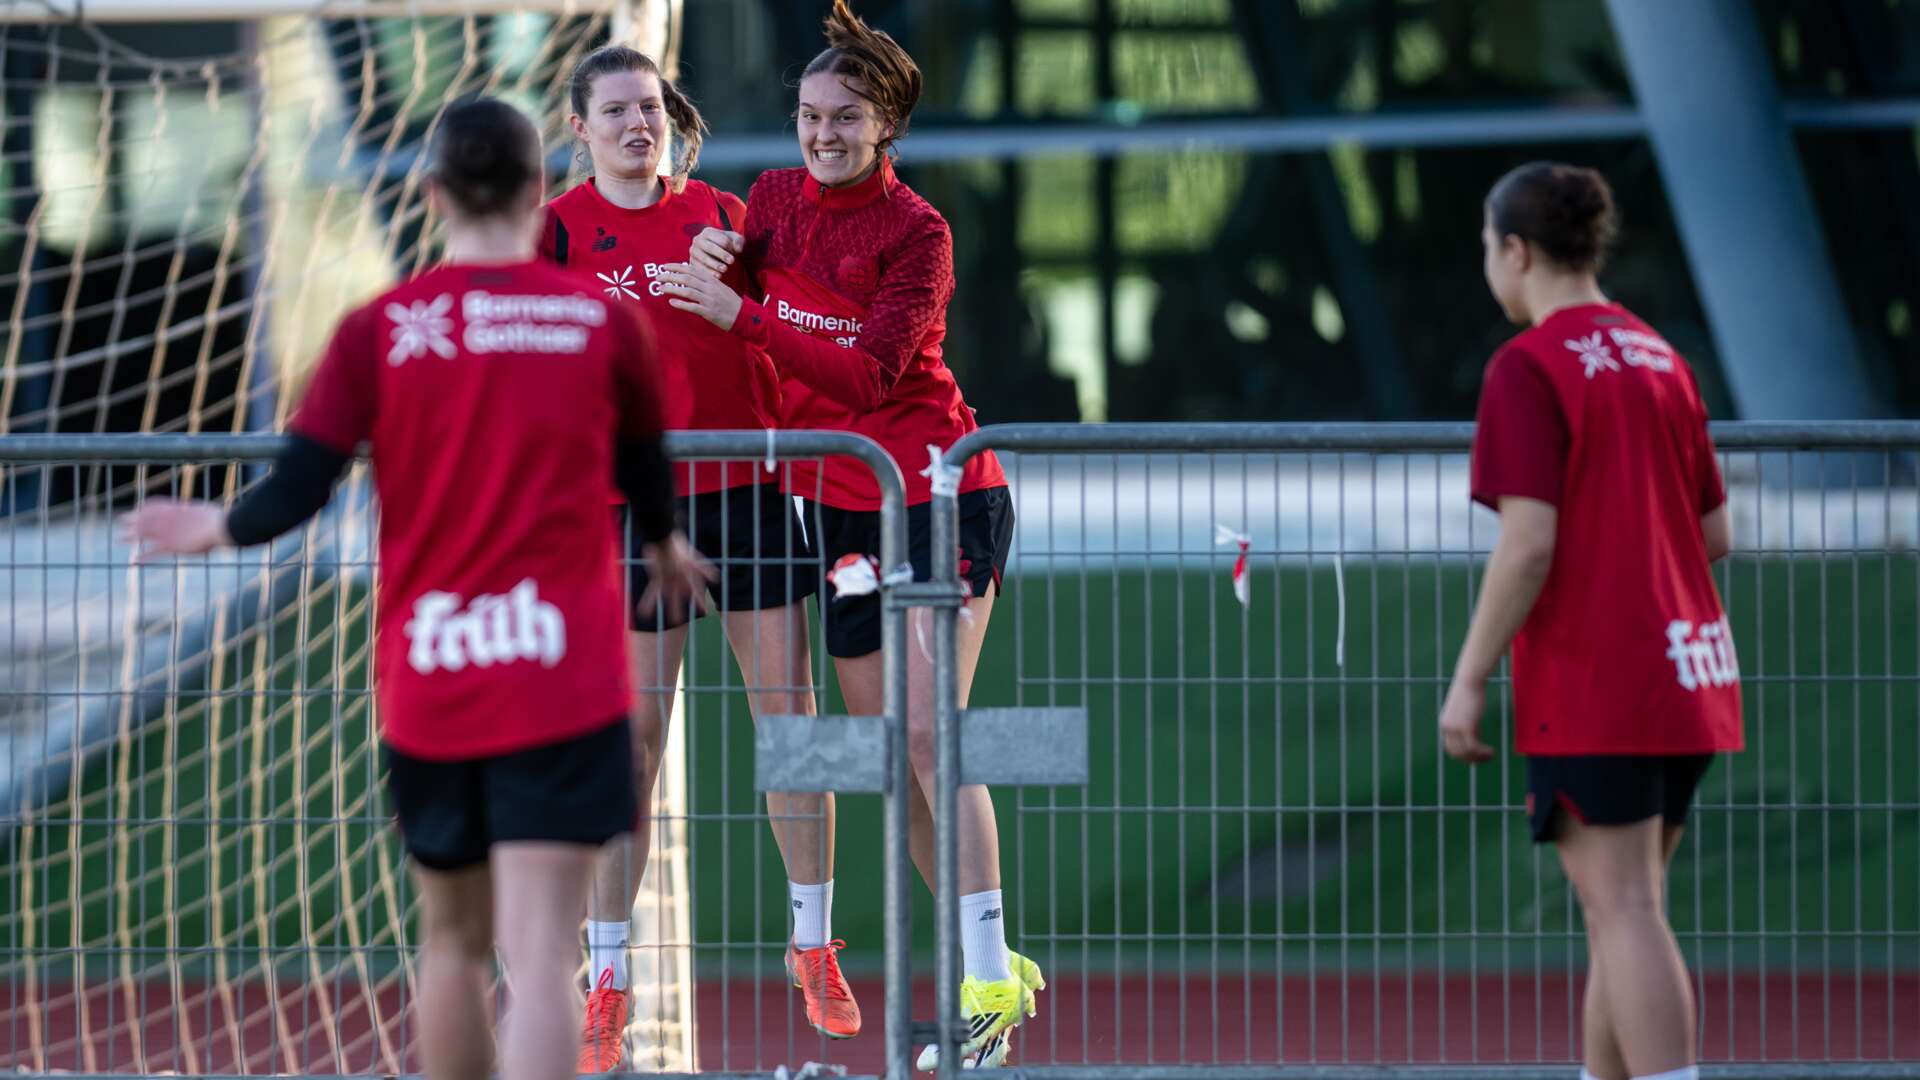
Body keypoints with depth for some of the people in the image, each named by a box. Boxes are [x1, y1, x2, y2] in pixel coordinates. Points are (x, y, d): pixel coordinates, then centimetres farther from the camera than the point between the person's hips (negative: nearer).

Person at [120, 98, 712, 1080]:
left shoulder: (377, 331, -3)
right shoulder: (603, 323, -1)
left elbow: (294, 494, -4)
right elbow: (650, 486, 12)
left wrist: (215, 527, 19)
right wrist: (667, 550, 35)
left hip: (427, 679, 2)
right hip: (562, 680, -2)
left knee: (452, 937, 20)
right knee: (541, 955, -10)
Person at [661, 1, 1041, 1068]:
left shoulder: (916, 232, -14)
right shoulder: (775, 198, 4)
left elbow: (868, 377, -24)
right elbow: (739, 310, 17)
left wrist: (740, 313, -31)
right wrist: (717, 263, -5)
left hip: (939, 496, -6)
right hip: (839, 508, 6)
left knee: (928, 733, -15)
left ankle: (993, 985, -13)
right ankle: (990, 962, 15)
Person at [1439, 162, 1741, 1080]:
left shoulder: (1529, 368, -10)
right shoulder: (1661, 361, 12)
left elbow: (1528, 545, -16)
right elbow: (1715, 533, 15)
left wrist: (1468, 681, -11)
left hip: (1592, 688, -8)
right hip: (1689, 675, 8)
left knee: (1625, 913, -9)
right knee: (1627, 912, 14)